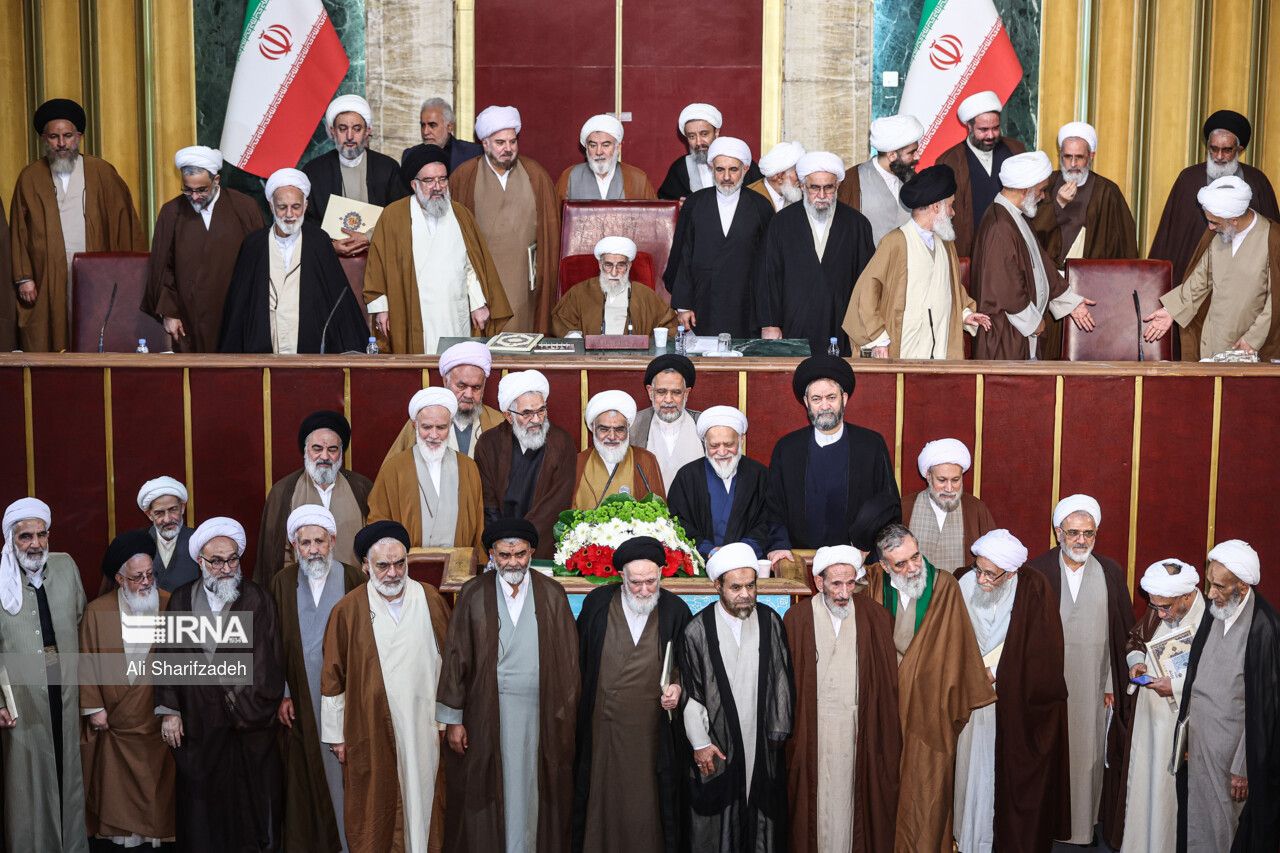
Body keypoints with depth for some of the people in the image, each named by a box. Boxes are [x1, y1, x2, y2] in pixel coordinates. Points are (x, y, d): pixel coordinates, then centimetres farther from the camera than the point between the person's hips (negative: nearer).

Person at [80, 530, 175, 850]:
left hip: (159, 718, 0)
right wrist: (94, 707, -4)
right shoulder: (97, 611, -5)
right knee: (117, 786, 11)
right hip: (115, 722, 0)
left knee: (159, 783, 10)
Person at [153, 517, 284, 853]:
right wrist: (169, 711, 1)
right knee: (202, 806, 7)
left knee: (253, 804, 4)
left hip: (251, 725, -2)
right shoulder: (181, 600, 7)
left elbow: (268, 663, -3)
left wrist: (250, 709, -8)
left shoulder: (258, 600, -1)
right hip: (196, 724, 2)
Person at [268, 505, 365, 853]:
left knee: (344, 770, 2)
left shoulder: (353, 580, -1)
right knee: (303, 775, 6)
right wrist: (281, 694, -2)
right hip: (300, 702, 1)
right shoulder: (282, 583, 3)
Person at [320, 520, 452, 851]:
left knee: (423, 797, 9)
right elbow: (333, 676, -2)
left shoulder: (431, 600, 0)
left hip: (424, 724, 2)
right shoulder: (347, 610, -6)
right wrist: (336, 734, 0)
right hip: (371, 729, -1)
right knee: (373, 808, 7)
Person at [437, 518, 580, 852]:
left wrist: (565, 714, 1)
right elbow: (454, 657, 0)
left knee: (533, 791, 7)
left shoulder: (552, 594, 2)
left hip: (540, 712, 1)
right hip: (486, 713, -1)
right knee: (487, 794, 6)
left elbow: (568, 658, 4)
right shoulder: (473, 594, -1)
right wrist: (452, 718, -2)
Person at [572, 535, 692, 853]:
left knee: (646, 803, 6)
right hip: (601, 728, 1)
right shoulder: (597, 604, -2)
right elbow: (579, 659, 5)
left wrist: (677, 686, -11)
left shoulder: (675, 611, -2)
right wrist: (578, 708, 4)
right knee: (602, 800, 10)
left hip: (652, 731, -1)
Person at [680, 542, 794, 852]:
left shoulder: (770, 622, 0)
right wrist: (700, 743, -5)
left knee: (763, 821, 8)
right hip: (716, 746, -2)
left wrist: (779, 731, 3)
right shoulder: (699, 629, -6)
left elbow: (782, 680, 5)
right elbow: (690, 692, -3)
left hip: (763, 745, 2)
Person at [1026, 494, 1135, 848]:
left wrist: (1114, 684, 0)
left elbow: (1124, 633, 4)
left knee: (1090, 751, 8)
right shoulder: (1036, 571, -4)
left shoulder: (1110, 573, 1)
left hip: (1094, 685, 1)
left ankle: (1085, 821, 24)